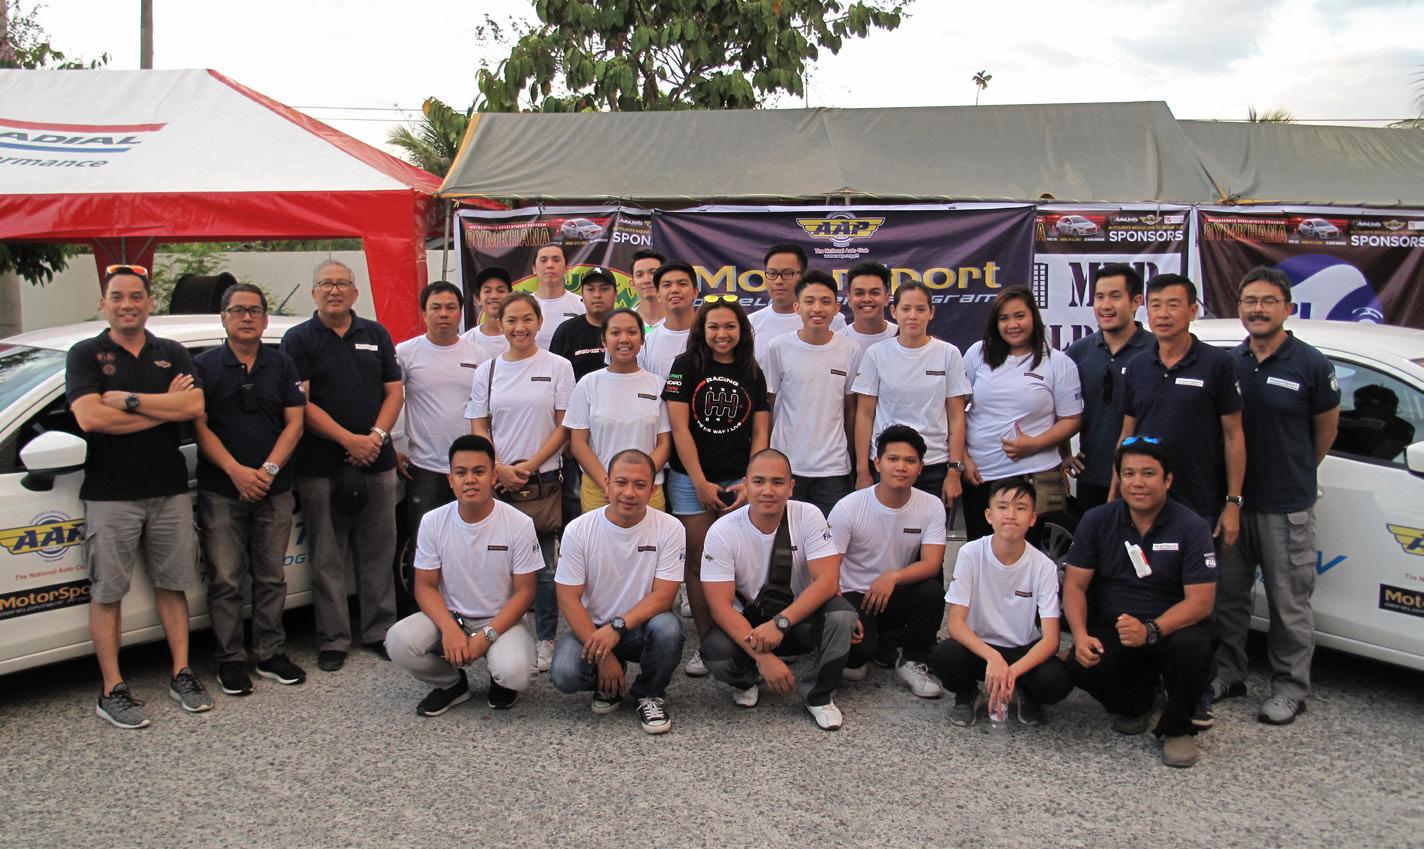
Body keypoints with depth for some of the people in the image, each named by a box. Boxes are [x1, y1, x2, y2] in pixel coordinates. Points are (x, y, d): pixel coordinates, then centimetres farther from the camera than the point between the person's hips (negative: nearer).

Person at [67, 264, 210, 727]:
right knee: (107, 592, 2)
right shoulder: (85, 355, 1)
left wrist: (127, 399, -15)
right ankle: (112, 690, 10)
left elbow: (194, 406, -8)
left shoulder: (172, 354, 9)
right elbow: (90, 417, -16)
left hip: (170, 490, 3)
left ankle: (181, 674, 20)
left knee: (172, 583, 10)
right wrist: (165, 407, -12)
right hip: (110, 496, -3)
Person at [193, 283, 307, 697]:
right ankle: (230, 660, 11)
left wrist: (268, 470, -11)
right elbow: (200, 426, -3)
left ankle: (271, 654, 18)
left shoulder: (282, 365, 9)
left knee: (271, 577, 8)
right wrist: (236, 470, -16)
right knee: (226, 580, 1)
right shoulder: (204, 365, 4)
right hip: (221, 491, -2)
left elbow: (294, 423, 3)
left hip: (274, 491, 2)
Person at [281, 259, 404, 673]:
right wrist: (349, 439, -14)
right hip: (321, 466, -3)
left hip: (377, 462, 3)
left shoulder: (376, 335, 12)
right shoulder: (299, 340, 1)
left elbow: (395, 392, 9)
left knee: (379, 554, 8)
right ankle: (333, 640, 13)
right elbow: (300, 403, -7)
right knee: (327, 560, 3)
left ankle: (380, 631, 19)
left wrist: (377, 436, -8)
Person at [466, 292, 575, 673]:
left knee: (544, 566, 1)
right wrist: (500, 470, -8)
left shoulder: (558, 367, 1)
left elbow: (564, 427, -2)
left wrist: (529, 467, -10)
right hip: (497, 482, 2)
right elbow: (479, 428, 7)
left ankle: (546, 640, 14)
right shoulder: (487, 371, 9)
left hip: (543, 480, -2)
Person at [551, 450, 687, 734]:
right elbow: (569, 599, -10)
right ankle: (609, 686, 10)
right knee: (564, 675, -28)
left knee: (668, 628, -34)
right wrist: (603, 657, -19)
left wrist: (617, 627, -29)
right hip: (591, 628, 1)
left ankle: (649, 694, -2)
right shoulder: (578, 530, -10)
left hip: (641, 627, 0)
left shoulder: (669, 529, -11)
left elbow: (663, 596, -14)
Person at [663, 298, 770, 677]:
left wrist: (751, 482, -5)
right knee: (699, 563, 2)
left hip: (739, 481, 2)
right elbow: (679, 428, -5)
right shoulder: (686, 367, 0)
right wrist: (701, 483, -9)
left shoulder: (753, 375, 9)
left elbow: (760, 433, 8)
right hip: (691, 479, -2)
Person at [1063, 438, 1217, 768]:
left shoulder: (1191, 527, -10)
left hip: (1173, 626, -2)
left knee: (1189, 646, -36)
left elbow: (1200, 601, -16)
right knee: (1081, 666, -27)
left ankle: (1177, 729, -5)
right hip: (1113, 627, 2)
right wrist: (1080, 635, -20)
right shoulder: (1097, 521, -2)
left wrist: (1150, 630, -33)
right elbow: (1074, 584, -2)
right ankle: (1135, 701, 10)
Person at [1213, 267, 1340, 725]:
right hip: (1231, 498, 4)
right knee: (1227, 594, 13)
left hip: (1287, 506, -4)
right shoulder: (1229, 363, 5)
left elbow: (1325, 430, 5)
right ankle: (1227, 674, 27)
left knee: (1289, 602, 4)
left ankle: (1290, 688, 18)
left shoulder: (1311, 365, -7)